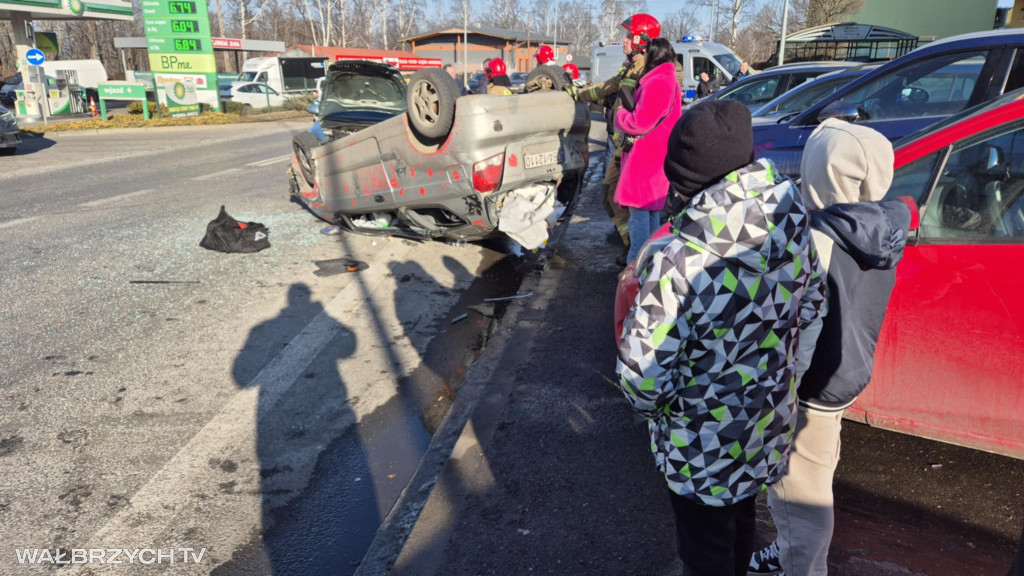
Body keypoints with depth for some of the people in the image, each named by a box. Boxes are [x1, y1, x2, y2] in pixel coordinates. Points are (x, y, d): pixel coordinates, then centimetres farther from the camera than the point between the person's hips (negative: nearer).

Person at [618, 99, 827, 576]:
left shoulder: (679, 264, -35)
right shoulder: (792, 227, -15)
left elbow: (644, 376, -29)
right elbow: (812, 305, 2)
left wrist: (656, 406, -7)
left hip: (704, 445, -6)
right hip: (767, 423, 6)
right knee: (740, 521, 33)